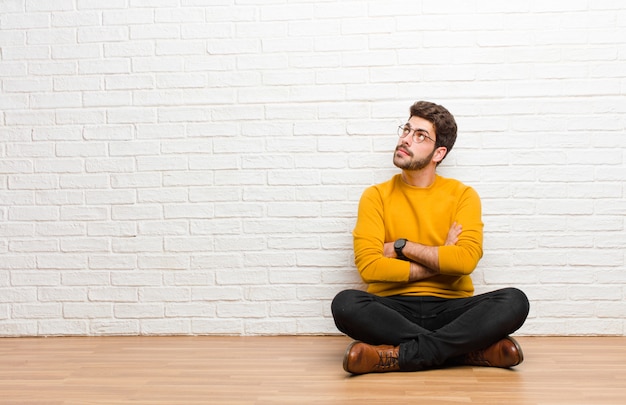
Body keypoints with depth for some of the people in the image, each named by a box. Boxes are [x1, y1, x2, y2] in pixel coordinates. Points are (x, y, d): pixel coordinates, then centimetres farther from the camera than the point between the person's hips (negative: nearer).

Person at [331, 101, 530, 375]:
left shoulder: (463, 195, 6)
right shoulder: (376, 196, 5)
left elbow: (467, 259, -11)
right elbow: (368, 266, -9)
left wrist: (402, 247, -8)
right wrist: (440, 262, -7)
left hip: (451, 308, 1)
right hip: (393, 309, 0)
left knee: (514, 301, -25)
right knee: (345, 303, -32)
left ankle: (398, 355, -28)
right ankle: (475, 349, -26)